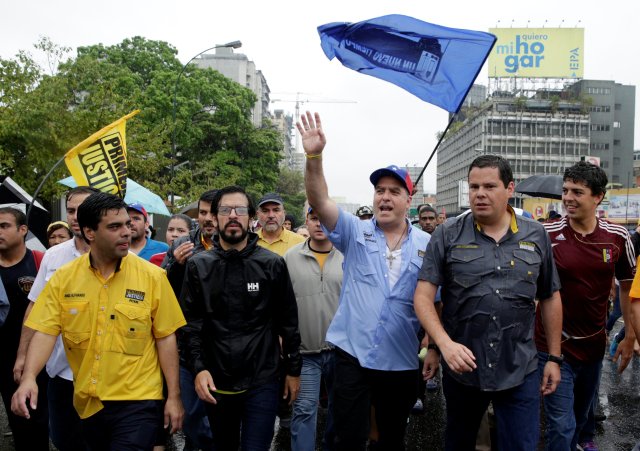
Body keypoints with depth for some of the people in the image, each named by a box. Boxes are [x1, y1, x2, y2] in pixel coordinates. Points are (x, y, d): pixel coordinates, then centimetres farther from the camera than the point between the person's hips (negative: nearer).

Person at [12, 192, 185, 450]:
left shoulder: (152, 276, -9)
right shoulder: (63, 277, -2)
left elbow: (165, 337, -5)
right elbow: (46, 331, -5)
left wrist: (174, 396, -5)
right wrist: (29, 378, -22)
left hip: (137, 402, -3)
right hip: (86, 403, 4)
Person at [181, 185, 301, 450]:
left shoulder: (272, 265, -2)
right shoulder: (199, 266, 1)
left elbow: (287, 321, 2)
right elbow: (191, 322, -1)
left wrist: (293, 369, 4)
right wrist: (198, 367, -12)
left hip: (262, 382, -2)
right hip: (215, 382, 2)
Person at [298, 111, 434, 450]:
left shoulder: (427, 245, 1)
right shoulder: (355, 233, 0)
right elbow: (319, 201, -15)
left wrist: (434, 349, 1)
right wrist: (314, 157, -29)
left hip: (403, 362, 1)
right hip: (352, 356, -1)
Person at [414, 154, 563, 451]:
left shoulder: (536, 236, 2)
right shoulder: (447, 235, -6)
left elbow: (550, 298, 10)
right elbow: (423, 296, -9)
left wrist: (554, 357, 10)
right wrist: (445, 344, -24)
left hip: (520, 371, 1)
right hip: (461, 365, 0)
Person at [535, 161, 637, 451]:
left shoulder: (618, 237, -5)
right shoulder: (546, 235, -14)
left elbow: (627, 286, 9)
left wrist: (630, 337, 9)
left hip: (594, 346, 4)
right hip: (554, 345, -4)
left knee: (580, 416, 23)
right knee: (562, 425, -3)